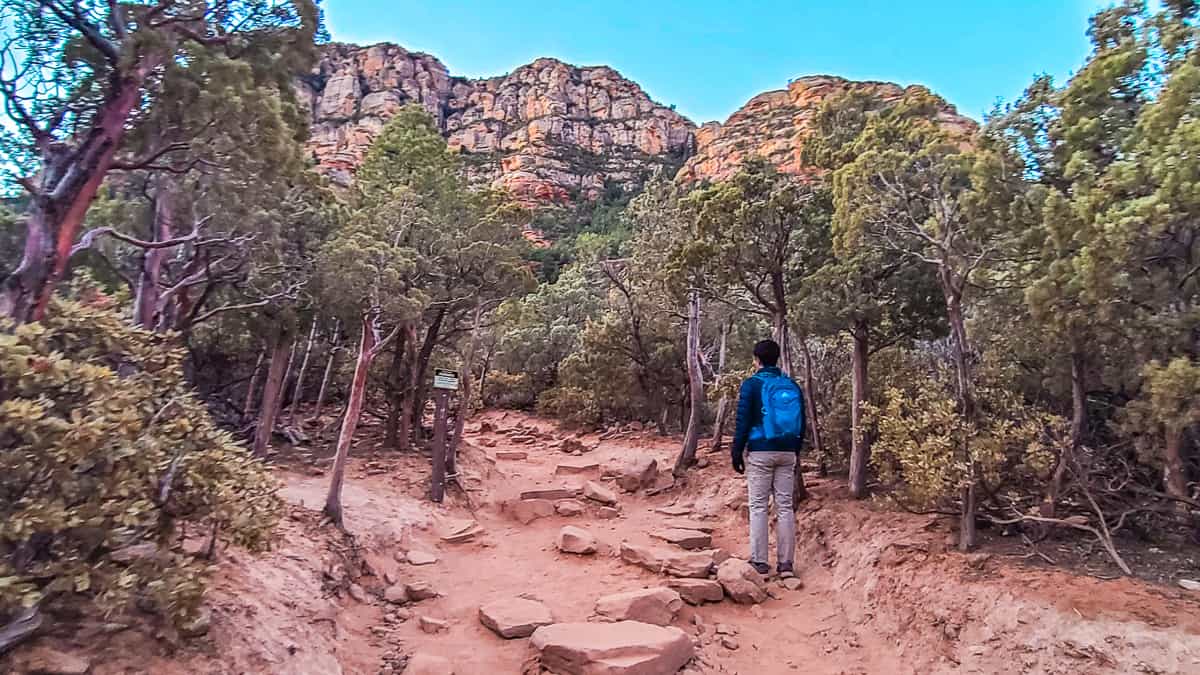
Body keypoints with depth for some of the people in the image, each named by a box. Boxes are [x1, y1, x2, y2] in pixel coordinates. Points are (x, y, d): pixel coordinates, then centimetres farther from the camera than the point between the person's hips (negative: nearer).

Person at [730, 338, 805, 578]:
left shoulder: (752, 384, -5)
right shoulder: (793, 386, 8)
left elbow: (743, 421, -8)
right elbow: (801, 424, 12)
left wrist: (737, 452, -2)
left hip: (760, 452, -4)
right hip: (787, 453, 4)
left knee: (759, 506, 2)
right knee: (785, 506, 6)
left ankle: (760, 561, 3)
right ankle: (786, 563, 9)